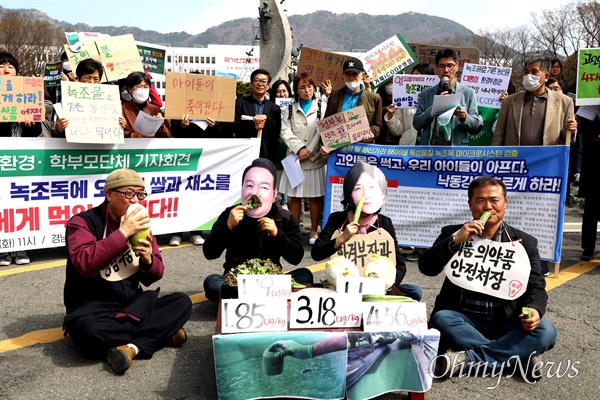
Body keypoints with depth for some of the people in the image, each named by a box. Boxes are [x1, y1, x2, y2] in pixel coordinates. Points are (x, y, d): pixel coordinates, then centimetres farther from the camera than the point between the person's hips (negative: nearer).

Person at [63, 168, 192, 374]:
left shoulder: (139, 225, 6)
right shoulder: (83, 223, -9)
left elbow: (154, 275, 9)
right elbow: (85, 264, -28)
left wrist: (148, 260, -14)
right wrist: (123, 233, -27)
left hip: (134, 306, 5)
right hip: (94, 309, -5)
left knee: (182, 302, -12)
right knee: (88, 329, -37)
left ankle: (132, 347, -26)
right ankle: (162, 332, -17)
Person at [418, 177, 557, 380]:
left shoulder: (524, 243, 9)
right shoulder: (452, 234, 7)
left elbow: (536, 287, 7)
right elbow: (426, 267, -5)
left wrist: (534, 310, -16)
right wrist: (456, 240, -19)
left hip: (507, 323, 1)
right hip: (466, 320, -1)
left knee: (545, 331, -25)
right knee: (441, 318, -31)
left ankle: (467, 358, -27)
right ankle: (516, 357, -25)